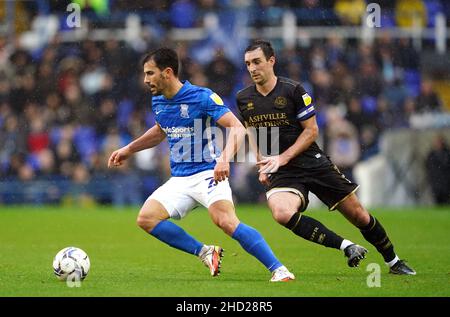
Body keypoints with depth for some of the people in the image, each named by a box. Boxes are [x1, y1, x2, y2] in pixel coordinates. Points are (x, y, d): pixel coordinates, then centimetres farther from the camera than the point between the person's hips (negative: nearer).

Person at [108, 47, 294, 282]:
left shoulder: (202, 97, -12)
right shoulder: (158, 102, 10)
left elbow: (237, 128, -18)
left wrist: (224, 159, -34)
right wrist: (129, 149, 32)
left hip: (207, 174, -7)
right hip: (179, 180, 7)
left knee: (226, 222, -30)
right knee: (146, 218, -14)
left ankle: (279, 270, -26)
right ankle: (205, 253, -2)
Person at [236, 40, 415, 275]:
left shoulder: (293, 90, -9)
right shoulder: (243, 99, 3)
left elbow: (311, 130, -7)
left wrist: (282, 158, -16)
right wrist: (262, 165, 5)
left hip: (313, 163, -2)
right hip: (281, 175, 2)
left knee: (360, 216, 3)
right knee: (282, 214, -32)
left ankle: (393, 262, 27)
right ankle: (345, 246, -21)